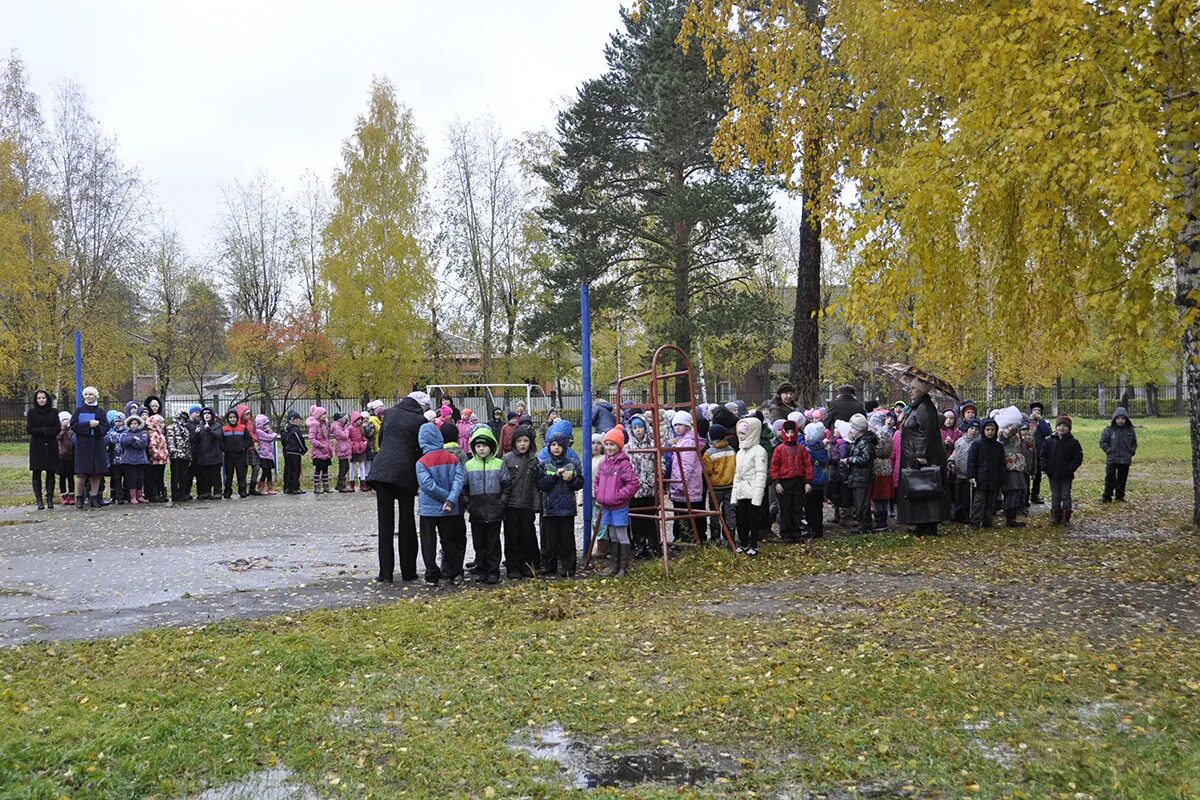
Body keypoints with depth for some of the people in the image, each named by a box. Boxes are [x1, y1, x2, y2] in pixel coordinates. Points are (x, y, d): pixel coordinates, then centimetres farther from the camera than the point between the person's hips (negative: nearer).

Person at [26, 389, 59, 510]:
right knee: (37, 473, -3)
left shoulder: (54, 411, 8)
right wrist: (47, 431, -13)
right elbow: (29, 429, -5)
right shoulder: (31, 412, 5)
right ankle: (39, 500, -2)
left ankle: (50, 499, 4)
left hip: (51, 446, 1)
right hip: (37, 447, -1)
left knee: (51, 473, 0)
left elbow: (57, 429, -1)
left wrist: (40, 431, -13)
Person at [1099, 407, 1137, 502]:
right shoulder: (1109, 430, -3)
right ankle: (1107, 497, 3)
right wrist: (1109, 451, -9)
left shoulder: (1130, 430, 6)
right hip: (1112, 459, -3)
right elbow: (1103, 442, 0)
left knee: (1122, 479, 9)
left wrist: (1132, 452, 4)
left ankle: (1120, 496, 20)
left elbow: (1134, 443, 17)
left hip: (1125, 460, 3)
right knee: (1110, 478, -2)